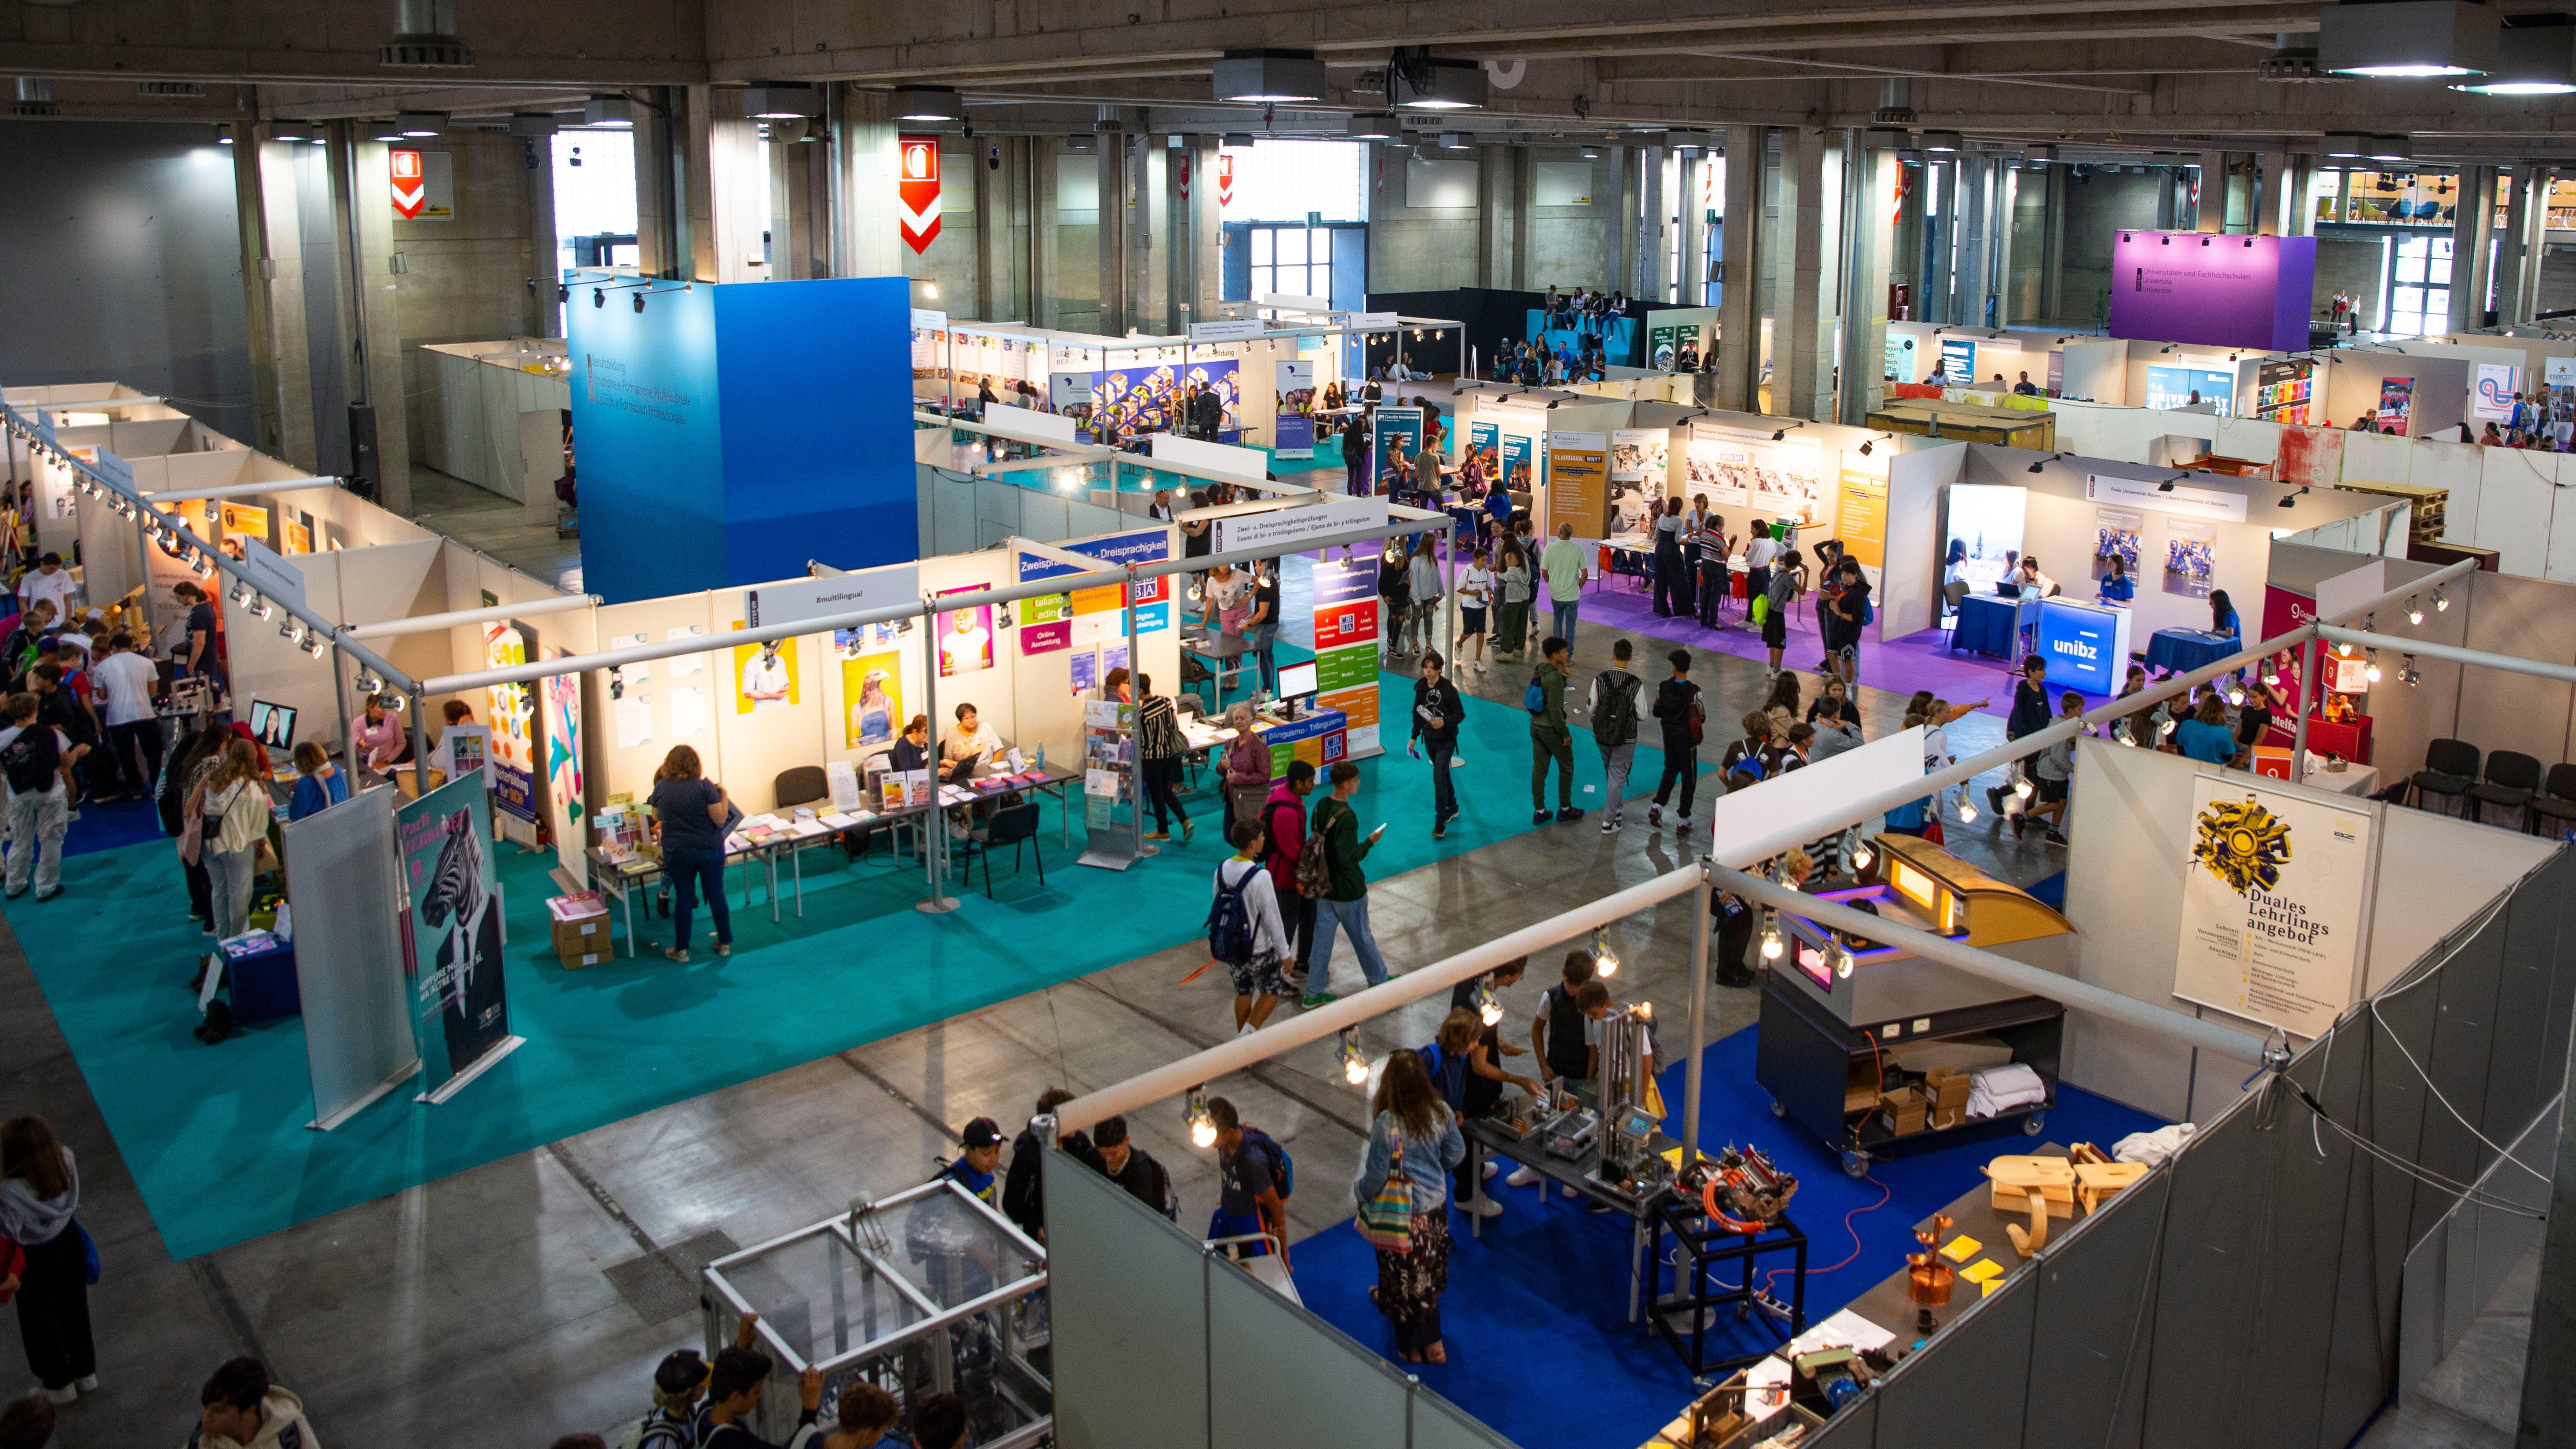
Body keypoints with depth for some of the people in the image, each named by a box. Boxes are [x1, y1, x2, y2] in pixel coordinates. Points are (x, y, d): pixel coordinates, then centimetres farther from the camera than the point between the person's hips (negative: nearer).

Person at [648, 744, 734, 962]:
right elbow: (720, 819, -14)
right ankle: (725, 943, 21)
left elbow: (656, 817, 12)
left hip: (675, 851, 2)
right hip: (708, 849, -2)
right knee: (716, 895, 10)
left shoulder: (661, 787, -3)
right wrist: (723, 794, -3)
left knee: (683, 897, 11)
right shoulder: (704, 787, -13)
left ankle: (681, 949, 16)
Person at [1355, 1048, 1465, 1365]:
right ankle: (1432, 1342, 39)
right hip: (1436, 1206, 5)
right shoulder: (1441, 1112, -13)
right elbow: (1456, 1153, 2)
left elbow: (1377, 1175, -22)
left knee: (1404, 1281, 16)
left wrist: (1359, 1191, 0)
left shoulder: (1387, 1123, -29)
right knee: (1429, 1276, 24)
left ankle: (1412, 1348, 33)